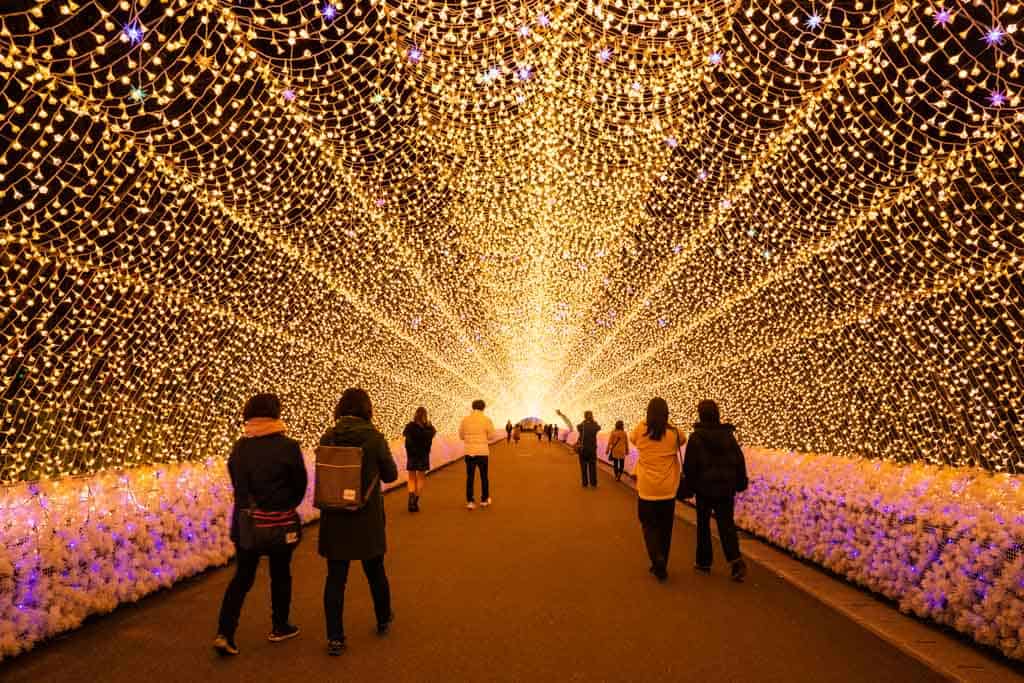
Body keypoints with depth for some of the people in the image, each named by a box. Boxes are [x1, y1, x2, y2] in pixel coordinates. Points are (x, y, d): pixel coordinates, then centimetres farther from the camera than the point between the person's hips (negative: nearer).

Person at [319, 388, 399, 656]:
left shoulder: (327, 438, -6)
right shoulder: (374, 438, -13)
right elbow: (391, 474, -1)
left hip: (335, 518, 1)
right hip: (368, 518, -1)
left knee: (335, 577, 8)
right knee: (375, 571, 19)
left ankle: (335, 638, 9)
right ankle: (383, 621, 38)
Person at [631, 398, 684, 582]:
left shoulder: (641, 429, -8)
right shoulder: (673, 432, -7)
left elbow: (632, 439, 13)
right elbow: (682, 441, 15)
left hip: (647, 489, -1)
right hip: (668, 490, 1)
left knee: (649, 525, 12)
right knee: (665, 528, 15)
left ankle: (657, 559, -11)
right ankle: (660, 565, 23)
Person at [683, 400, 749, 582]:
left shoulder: (696, 437, -12)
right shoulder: (728, 434, 1)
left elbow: (689, 466, -11)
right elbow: (740, 460, 5)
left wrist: (690, 484, 3)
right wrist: (740, 483, 14)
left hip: (704, 488, -3)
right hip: (726, 488, 3)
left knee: (703, 524, 11)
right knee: (726, 523, 7)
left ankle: (704, 562, 18)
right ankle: (736, 559, -11)